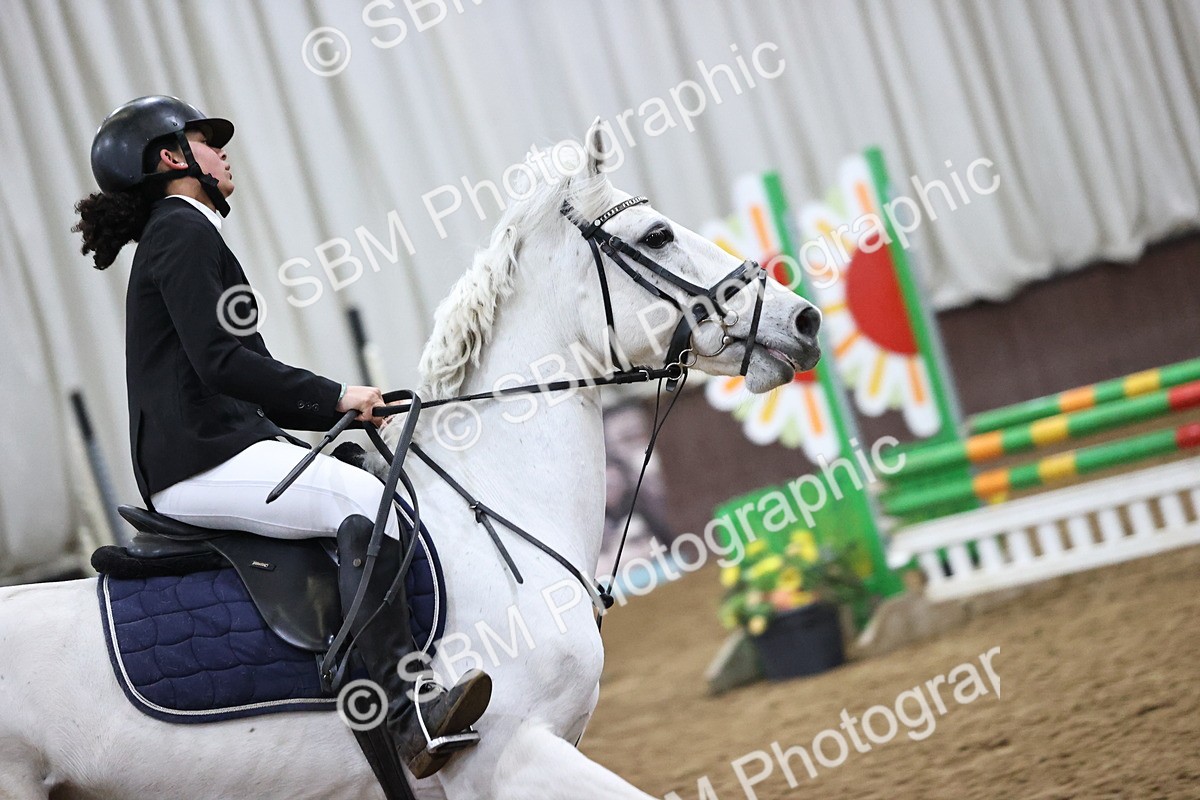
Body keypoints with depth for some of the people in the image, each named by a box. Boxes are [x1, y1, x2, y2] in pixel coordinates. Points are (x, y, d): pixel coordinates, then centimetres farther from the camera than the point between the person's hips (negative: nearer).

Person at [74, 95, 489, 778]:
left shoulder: (178, 235, 27)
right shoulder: (183, 230, -5)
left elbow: (243, 380, 25)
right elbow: (219, 360, -18)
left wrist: (342, 413, 15)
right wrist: (335, 398, -13)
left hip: (208, 452, 11)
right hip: (206, 460, -11)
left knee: (374, 498, 10)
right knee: (367, 501, -27)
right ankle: (405, 714, -37)